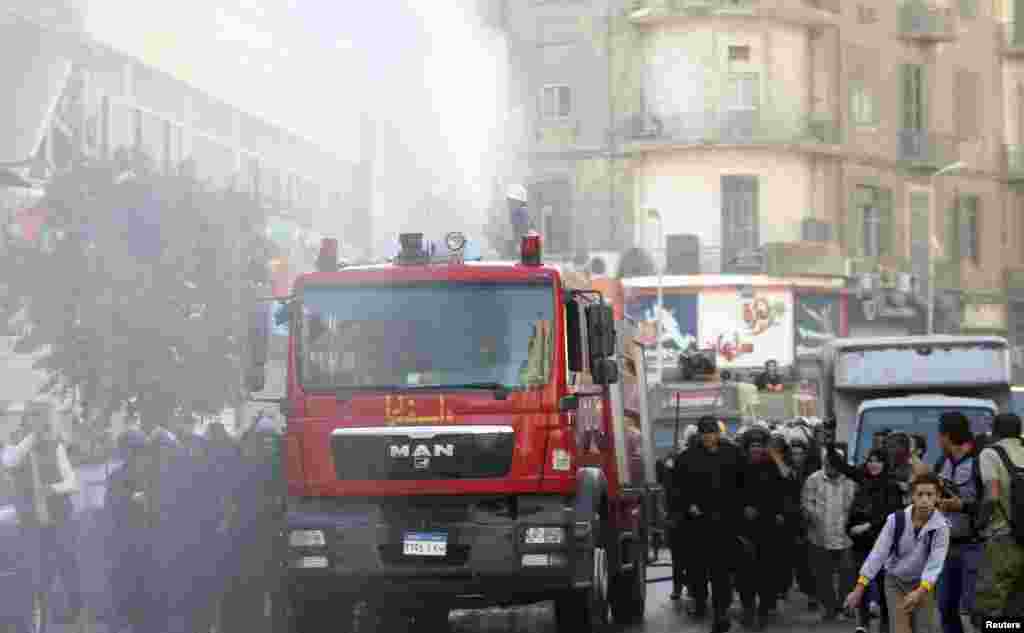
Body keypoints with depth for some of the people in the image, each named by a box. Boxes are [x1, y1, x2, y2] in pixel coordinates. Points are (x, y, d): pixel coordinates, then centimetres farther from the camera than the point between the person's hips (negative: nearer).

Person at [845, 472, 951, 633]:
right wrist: (859, 588, -18)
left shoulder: (941, 527, -21)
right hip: (895, 580, 0)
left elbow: (935, 563, -27)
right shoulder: (896, 520, -19)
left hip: (923, 584, 0)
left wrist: (920, 592, -42)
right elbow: (878, 553, -15)